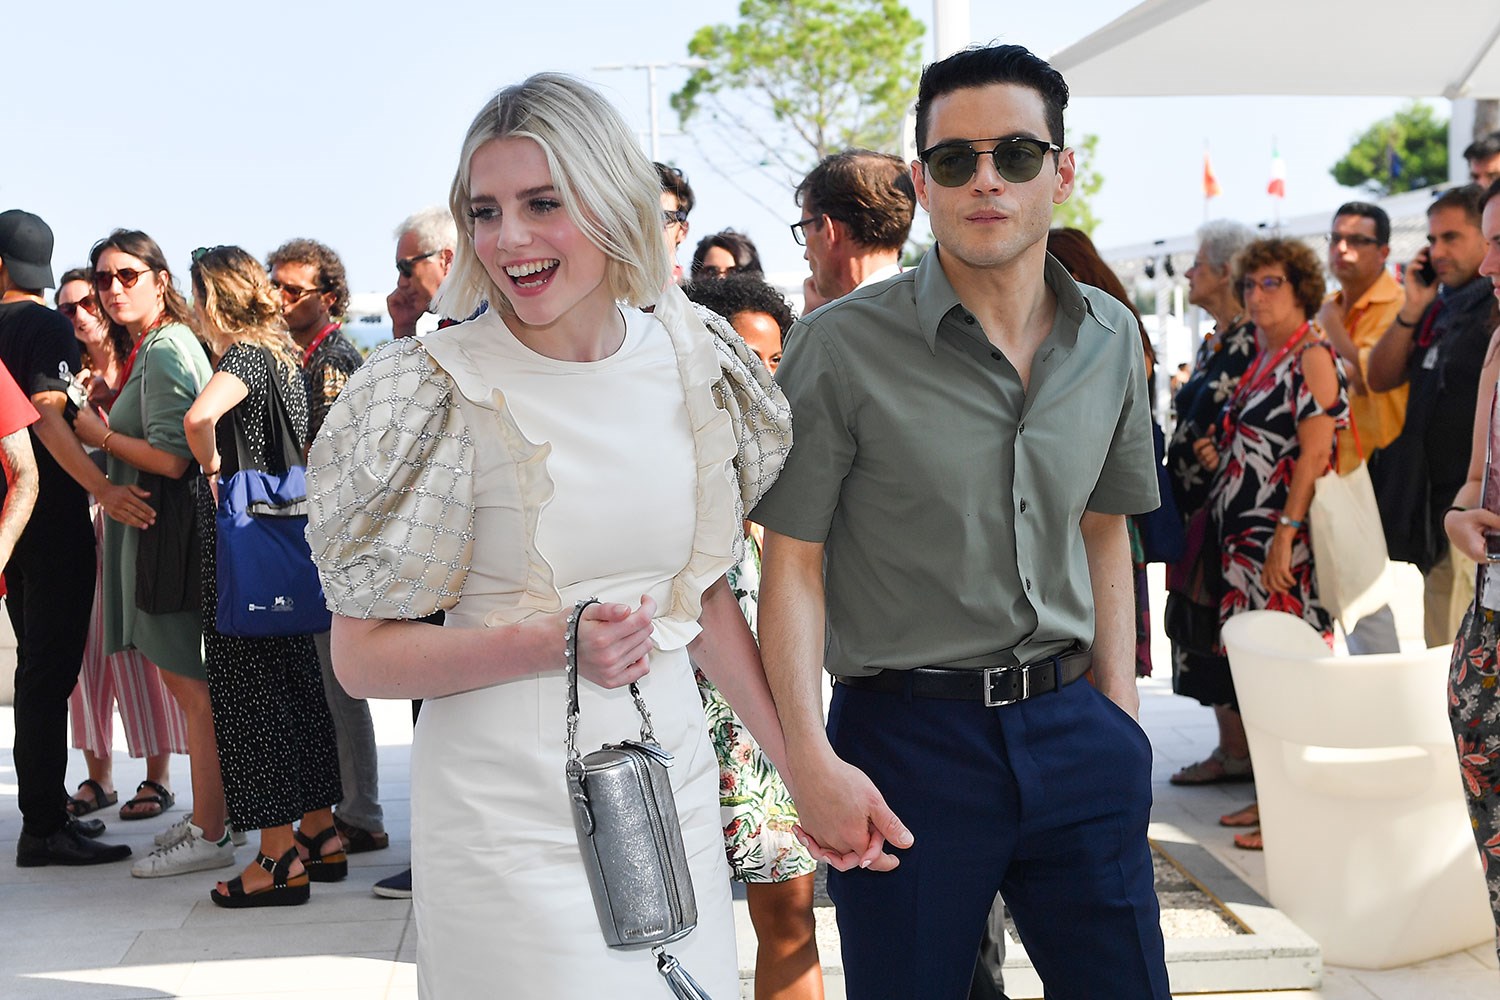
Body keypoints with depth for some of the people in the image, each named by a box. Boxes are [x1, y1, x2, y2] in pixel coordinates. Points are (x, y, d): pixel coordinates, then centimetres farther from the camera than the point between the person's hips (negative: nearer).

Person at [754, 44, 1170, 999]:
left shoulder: (1111, 338, 6)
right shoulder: (841, 347, -10)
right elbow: (794, 558, -9)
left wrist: (1119, 704, 9)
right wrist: (812, 759, -16)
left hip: (1071, 726, 4)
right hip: (906, 738, -4)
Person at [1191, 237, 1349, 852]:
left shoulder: (1312, 357, -9)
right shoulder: (1260, 361, 17)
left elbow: (1314, 452, -17)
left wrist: (1285, 532, -23)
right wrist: (1222, 455, 8)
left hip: (1285, 540, -9)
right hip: (1243, 536, 9)